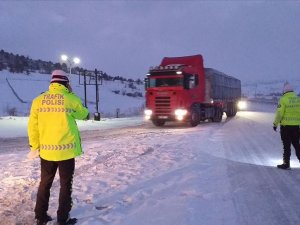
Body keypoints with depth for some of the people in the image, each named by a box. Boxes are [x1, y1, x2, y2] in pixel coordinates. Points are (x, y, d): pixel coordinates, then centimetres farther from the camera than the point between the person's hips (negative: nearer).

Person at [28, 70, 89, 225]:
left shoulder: (38, 100, -1)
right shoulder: (71, 99, -8)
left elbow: (33, 125, 2)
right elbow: (83, 114, 10)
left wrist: (34, 145, 13)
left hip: (46, 150, 3)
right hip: (66, 150, -3)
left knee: (45, 183, 19)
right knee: (65, 185, 11)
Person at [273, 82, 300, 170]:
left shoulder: (283, 99, -10)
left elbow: (279, 113, -14)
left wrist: (275, 124, -6)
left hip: (286, 126, -4)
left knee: (286, 146, 3)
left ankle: (286, 164, 8)